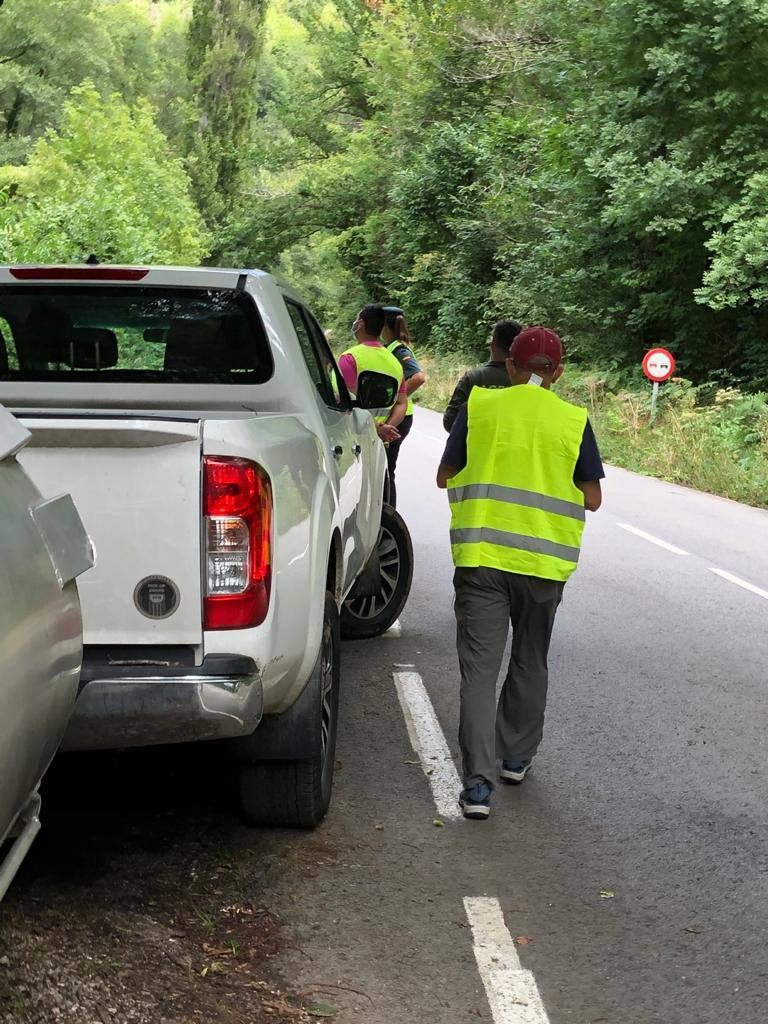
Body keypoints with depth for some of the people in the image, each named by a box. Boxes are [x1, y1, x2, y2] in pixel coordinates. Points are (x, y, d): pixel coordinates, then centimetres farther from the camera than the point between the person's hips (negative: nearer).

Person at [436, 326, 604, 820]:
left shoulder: (479, 406, 0)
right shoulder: (574, 420, -1)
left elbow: (445, 477, 7)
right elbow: (592, 498, 3)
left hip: (480, 556, -1)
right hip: (544, 560, 1)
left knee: (479, 668, -1)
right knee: (530, 662, 20)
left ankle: (479, 783, -9)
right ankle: (517, 756, 33)